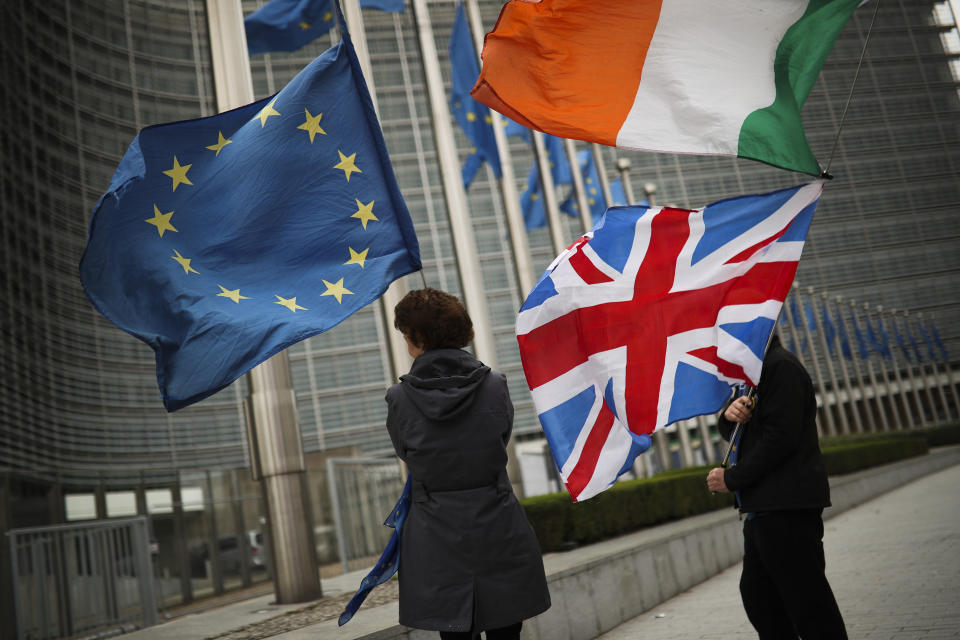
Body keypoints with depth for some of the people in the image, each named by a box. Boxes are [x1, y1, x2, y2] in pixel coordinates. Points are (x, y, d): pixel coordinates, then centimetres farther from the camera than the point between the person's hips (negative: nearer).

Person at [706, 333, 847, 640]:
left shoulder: (780, 365, -14)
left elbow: (781, 437, -21)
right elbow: (731, 433, 16)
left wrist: (732, 479, -14)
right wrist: (729, 415, -8)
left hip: (788, 508, -10)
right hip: (763, 507, 10)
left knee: (805, 600, -4)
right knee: (757, 593, 16)